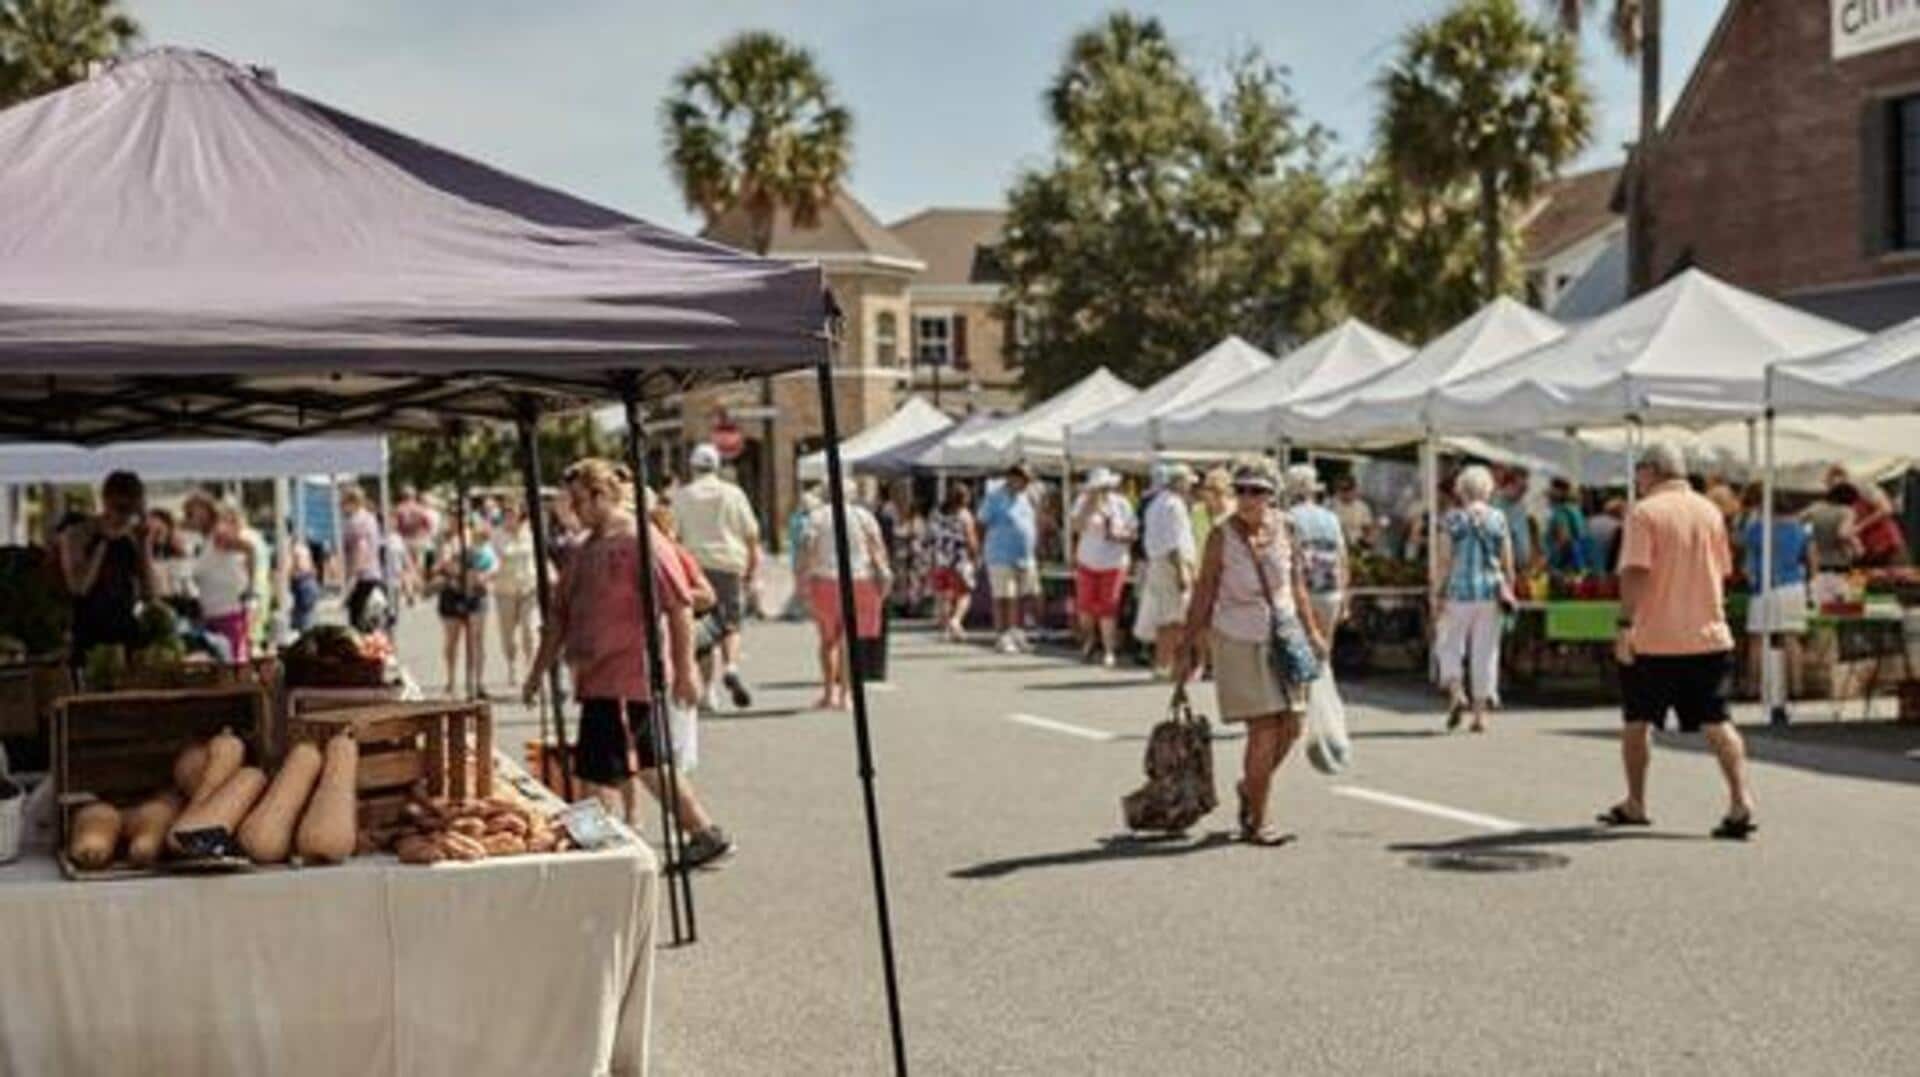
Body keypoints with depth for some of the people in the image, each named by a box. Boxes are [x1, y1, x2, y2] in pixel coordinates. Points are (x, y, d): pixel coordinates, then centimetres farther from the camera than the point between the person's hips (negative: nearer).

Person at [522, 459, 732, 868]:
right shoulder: (584, 550, 15)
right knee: (647, 764, 16)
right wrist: (538, 670, 19)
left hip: (627, 678, -9)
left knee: (601, 771, -10)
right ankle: (706, 834, 26)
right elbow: (560, 615, 19)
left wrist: (685, 669, -15)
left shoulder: (643, 542, -11)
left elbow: (680, 607, -14)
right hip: (598, 678, 9)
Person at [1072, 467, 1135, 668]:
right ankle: (1089, 637, 33)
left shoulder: (1121, 504, -3)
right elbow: (1077, 526, -13)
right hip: (1087, 563, 2)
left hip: (1113, 564, -2)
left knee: (1107, 608, -4)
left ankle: (1109, 651, 5)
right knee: (1085, 605, 3)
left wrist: (1118, 534, -20)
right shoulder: (1085, 502, 0)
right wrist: (1090, 503, -19)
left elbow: (1132, 532, 0)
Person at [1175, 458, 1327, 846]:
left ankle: (1251, 786, 34)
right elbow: (1203, 595, -6)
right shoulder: (1222, 535, -10)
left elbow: (1297, 582, 13)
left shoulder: (1284, 527, 2)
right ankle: (1255, 824, 6)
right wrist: (1188, 650, -6)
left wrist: (1311, 631, 11)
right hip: (1240, 640, -5)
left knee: (1290, 729, 6)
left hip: (1284, 635, 5)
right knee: (1263, 731, -7)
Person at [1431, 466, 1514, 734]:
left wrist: (1438, 594, -1)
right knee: (1485, 651, 7)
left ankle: (1456, 693, -10)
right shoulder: (1498, 518, 3)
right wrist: (1509, 591, 14)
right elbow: (1507, 562, 4)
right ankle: (1480, 712, 8)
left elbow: (1443, 560, -6)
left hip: (1459, 591, -2)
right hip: (1491, 591, 2)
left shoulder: (1452, 518, -3)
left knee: (1448, 645, 12)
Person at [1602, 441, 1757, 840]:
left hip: (1653, 639, -4)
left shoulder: (1644, 512, -8)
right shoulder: (1710, 511, 10)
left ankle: (1635, 804, 19)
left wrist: (1625, 624, -16)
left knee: (1636, 721, 11)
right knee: (1716, 722, 2)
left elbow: (1635, 572, -17)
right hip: (1708, 635, 4)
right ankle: (1741, 799, -14)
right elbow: (1721, 572, 16)